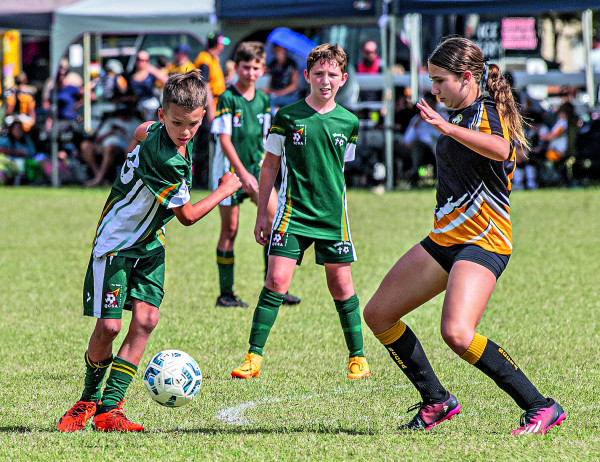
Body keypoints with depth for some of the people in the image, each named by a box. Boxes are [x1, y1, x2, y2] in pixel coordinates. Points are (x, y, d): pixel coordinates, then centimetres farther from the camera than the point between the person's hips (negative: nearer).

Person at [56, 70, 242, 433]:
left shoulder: (161, 130, -6)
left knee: (146, 318, -8)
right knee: (108, 326, -10)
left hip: (150, 245, 8)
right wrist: (226, 190, -5)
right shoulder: (164, 159, -30)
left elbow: (143, 131, 20)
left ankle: (109, 408, -6)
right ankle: (89, 399, 16)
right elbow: (188, 215, -19)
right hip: (116, 243, -8)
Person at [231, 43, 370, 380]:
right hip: (293, 212, -2)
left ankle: (358, 357, 17)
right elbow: (270, 166, 6)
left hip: (333, 214, 2)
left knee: (341, 284, 4)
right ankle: (254, 357, -6)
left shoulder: (349, 122, 5)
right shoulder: (288, 117, -1)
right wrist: (262, 214, 5)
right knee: (276, 280, -11)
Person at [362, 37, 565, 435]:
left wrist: (446, 128, -50)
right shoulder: (463, 116, 14)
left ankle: (541, 408, -19)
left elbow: (501, 149, -40)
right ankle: (437, 401, 20)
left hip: (483, 243, -10)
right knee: (378, 314, 12)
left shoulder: (488, 112, -14)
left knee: (457, 333, -29)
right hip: (445, 239, 10)